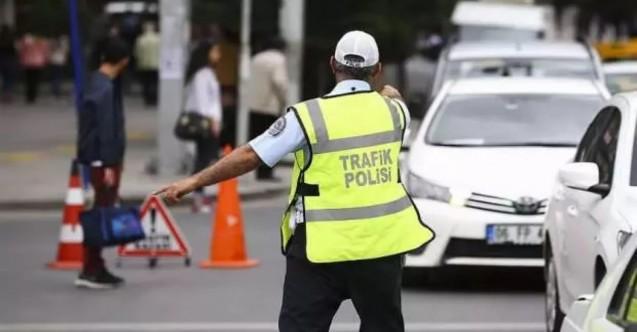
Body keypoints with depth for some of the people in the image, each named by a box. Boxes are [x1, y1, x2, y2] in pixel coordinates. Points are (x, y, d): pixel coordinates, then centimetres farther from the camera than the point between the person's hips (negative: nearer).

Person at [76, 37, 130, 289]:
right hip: (104, 160, -10)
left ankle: (97, 268, 18)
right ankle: (90, 271, -6)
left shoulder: (98, 82, 12)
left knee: (103, 212, 13)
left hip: (105, 159, 10)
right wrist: (108, 164, -22)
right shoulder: (105, 88, -18)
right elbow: (106, 129, -21)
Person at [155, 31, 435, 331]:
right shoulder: (392, 110, 2)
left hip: (323, 247, -4)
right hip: (382, 243, 4)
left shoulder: (309, 116, -11)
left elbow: (250, 156, -10)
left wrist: (194, 182, -2)